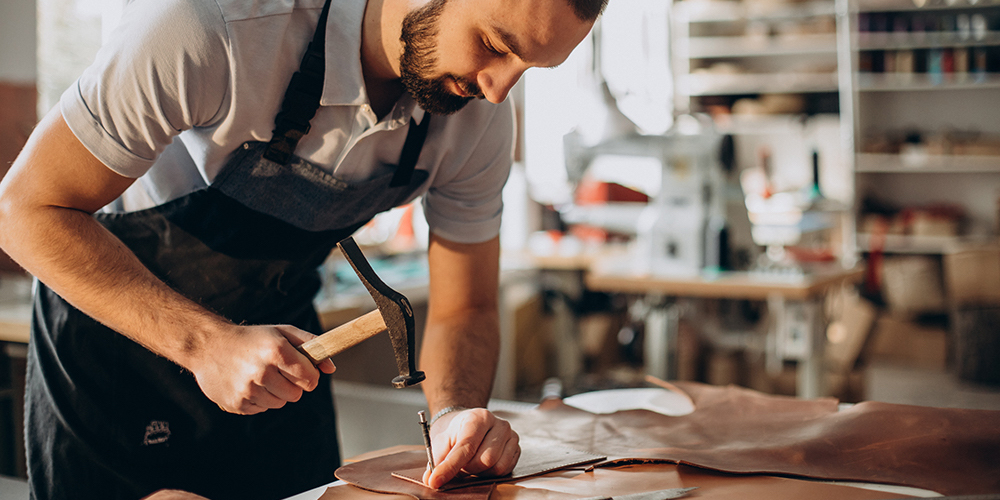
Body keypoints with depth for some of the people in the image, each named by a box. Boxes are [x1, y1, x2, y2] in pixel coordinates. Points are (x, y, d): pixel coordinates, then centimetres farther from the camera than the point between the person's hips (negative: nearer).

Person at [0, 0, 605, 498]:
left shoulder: (481, 116, -18)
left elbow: (464, 310, -8)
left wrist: (458, 412, -30)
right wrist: (204, 343, -36)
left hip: (279, 332, 4)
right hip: (112, 319, -3)